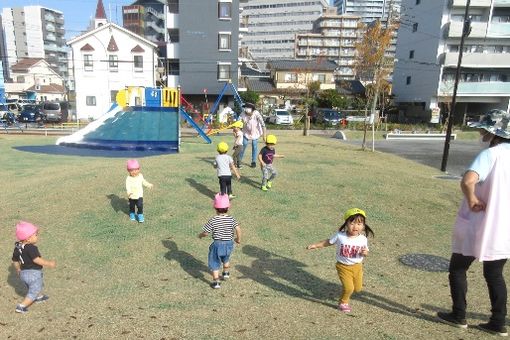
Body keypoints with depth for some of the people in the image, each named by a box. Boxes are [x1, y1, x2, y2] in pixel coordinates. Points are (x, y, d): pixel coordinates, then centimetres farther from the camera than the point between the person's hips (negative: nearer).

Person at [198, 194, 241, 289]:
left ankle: (216, 282, 10)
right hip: (229, 243, 3)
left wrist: (200, 235, 9)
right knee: (226, 259, 31)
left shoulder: (213, 220, -16)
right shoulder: (231, 219, -10)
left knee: (215, 264, 10)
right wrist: (238, 239, -2)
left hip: (217, 244, -3)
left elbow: (206, 232, -13)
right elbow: (238, 229, -19)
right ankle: (226, 273, 48)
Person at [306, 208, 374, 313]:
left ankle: (346, 291, 49)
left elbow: (366, 252, 1)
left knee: (357, 289, 13)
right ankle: (343, 302, 22)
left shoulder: (363, 239, -13)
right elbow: (328, 242, -3)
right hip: (343, 267, -3)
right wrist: (315, 245, -4)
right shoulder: (340, 235, -19)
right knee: (349, 288, -10)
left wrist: (365, 252, -23)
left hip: (357, 267, 3)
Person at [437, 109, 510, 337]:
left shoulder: (490, 154, -18)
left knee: (457, 269, 11)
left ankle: (458, 316, 20)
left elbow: (467, 181, -36)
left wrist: (472, 199, -18)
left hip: (479, 225, -7)